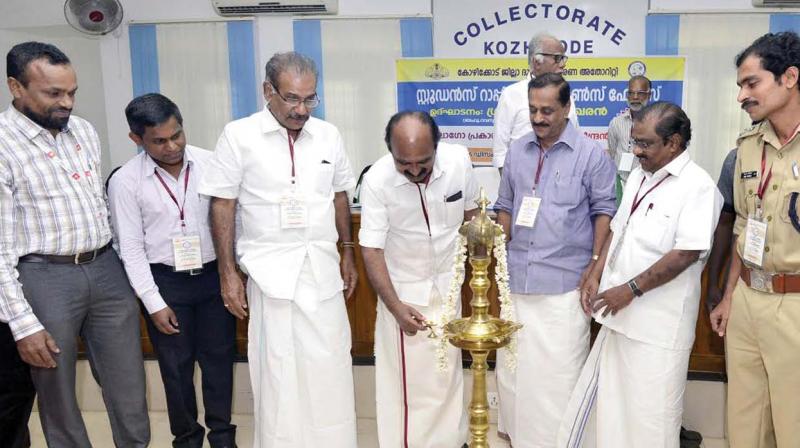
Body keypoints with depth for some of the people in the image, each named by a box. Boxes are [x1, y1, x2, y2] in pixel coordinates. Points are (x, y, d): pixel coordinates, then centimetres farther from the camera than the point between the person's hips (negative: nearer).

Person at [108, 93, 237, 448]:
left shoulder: (211, 163, -5)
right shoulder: (124, 181, -9)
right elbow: (131, 248, -6)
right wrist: (154, 303, -7)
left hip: (215, 275, 1)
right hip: (165, 281, -1)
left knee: (219, 357, 11)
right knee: (176, 364, 12)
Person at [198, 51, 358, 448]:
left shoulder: (328, 135, 4)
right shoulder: (239, 135, -6)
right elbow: (222, 205, -3)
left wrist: (348, 253, 15)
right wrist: (227, 274, -4)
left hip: (322, 267, 3)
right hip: (271, 270, -3)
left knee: (330, 367, 8)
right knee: (277, 370, 7)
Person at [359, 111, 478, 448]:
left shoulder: (459, 160, -17)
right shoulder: (376, 180, -25)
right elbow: (371, 250, -19)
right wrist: (395, 307, -26)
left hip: (447, 284, 3)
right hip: (404, 288, -3)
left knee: (448, 369, 16)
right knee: (405, 376, 4)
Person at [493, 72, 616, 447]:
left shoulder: (591, 154, -5)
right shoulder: (517, 151, 9)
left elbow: (604, 210, -3)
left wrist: (596, 264, -8)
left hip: (565, 281, -4)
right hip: (517, 278, 5)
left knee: (559, 370, 2)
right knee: (513, 365, 14)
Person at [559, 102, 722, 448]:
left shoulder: (697, 185, -14)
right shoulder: (638, 176, 11)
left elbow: (687, 253, -20)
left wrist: (631, 289, -18)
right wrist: (596, 276, 5)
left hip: (658, 322, -7)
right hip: (619, 312, 7)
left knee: (651, 410, 6)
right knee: (613, 400, 16)